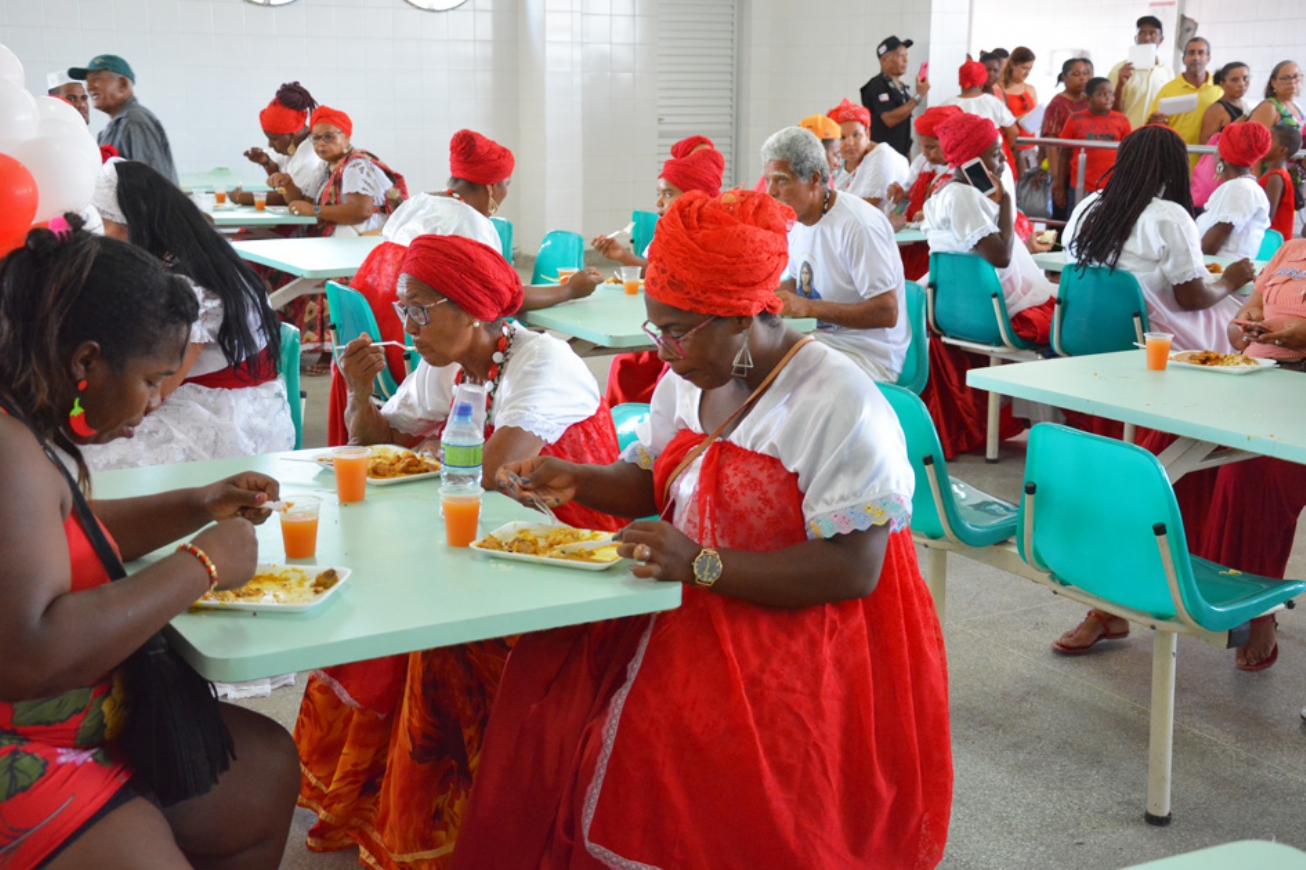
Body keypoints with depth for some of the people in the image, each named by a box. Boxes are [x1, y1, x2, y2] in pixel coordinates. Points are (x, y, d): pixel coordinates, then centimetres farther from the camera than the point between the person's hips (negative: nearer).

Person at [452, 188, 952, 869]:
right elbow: (650, 483, 22)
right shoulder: (690, 381, 9)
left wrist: (702, 565, -27)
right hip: (687, 608, 8)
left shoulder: (840, 408, -17)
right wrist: (574, 481, 2)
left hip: (798, 634, -7)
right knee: (546, 676, -14)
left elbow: (854, 570, -22)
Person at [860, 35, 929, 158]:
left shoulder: (903, 88, 17)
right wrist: (919, 97, -18)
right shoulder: (877, 86, -9)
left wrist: (908, 154, 18)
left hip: (902, 155, 8)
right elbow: (890, 119, -21)